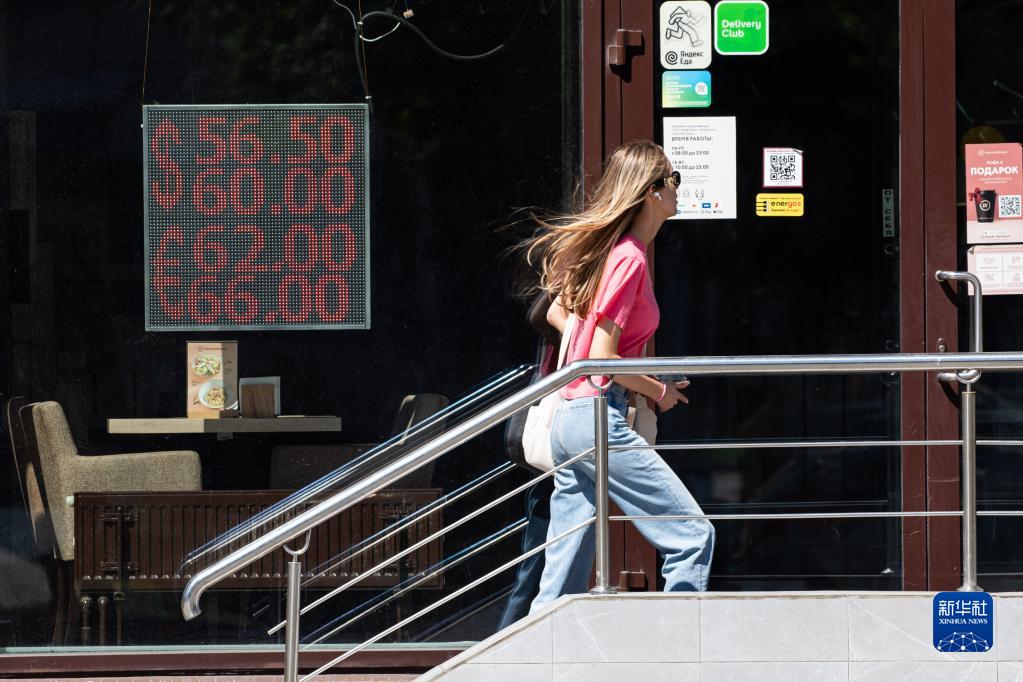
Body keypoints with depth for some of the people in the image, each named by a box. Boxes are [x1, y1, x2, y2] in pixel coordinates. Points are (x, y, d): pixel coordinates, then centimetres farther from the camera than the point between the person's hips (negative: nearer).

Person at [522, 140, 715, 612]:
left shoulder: (608, 249, 14)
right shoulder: (630, 260, -13)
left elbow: (557, 313, 27)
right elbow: (602, 359, -16)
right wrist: (660, 391, -2)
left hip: (569, 418, 10)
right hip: (599, 417, -10)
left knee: (562, 586, 8)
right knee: (693, 537, -7)